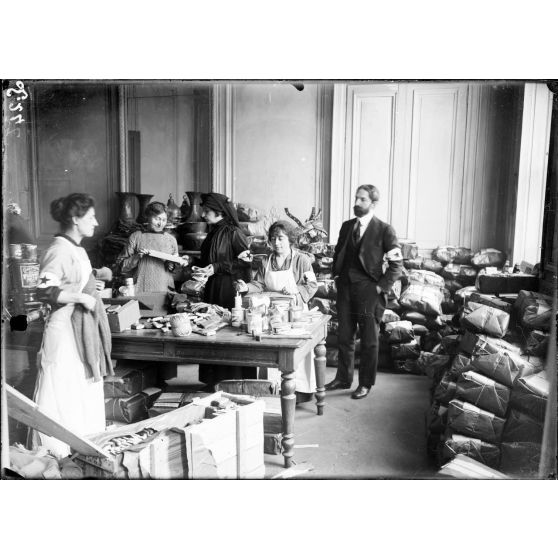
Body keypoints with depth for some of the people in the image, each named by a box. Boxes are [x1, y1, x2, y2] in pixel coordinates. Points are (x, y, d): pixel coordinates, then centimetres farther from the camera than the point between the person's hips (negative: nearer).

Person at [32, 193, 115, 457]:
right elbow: (44, 291, -23)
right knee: (63, 396, 0)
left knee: (87, 391, 17)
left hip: (84, 329, 10)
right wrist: (81, 297, -23)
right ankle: (56, 453, 14)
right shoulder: (59, 250, -17)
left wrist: (96, 275, 12)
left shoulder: (77, 249, 12)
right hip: (66, 329, -10)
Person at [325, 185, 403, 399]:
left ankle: (365, 384, 18)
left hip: (369, 291, -5)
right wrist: (337, 276, 9)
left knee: (369, 340, 5)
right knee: (344, 336, 12)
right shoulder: (346, 226, 11)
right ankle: (343, 379, 26)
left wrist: (382, 286, -10)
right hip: (345, 287, 5)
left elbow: (396, 263, -6)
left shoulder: (384, 230, -5)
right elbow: (337, 253, 20)